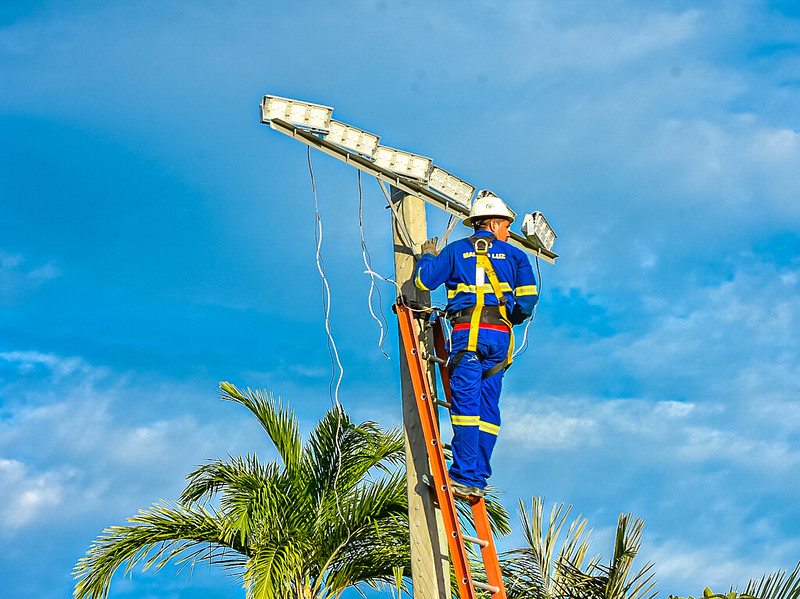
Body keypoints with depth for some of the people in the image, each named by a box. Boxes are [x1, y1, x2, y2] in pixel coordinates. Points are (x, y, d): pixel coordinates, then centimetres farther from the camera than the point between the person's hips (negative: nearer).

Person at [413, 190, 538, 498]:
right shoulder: (514, 255, 16)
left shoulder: (456, 250, 14)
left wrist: (428, 256, 27)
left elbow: (424, 280, 7)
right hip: (499, 335, 2)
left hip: (467, 332, -2)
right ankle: (478, 478, 0)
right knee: (488, 408, 5)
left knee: (466, 405, -9)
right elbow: (528, 298, 6)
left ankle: (465, 477, -17)